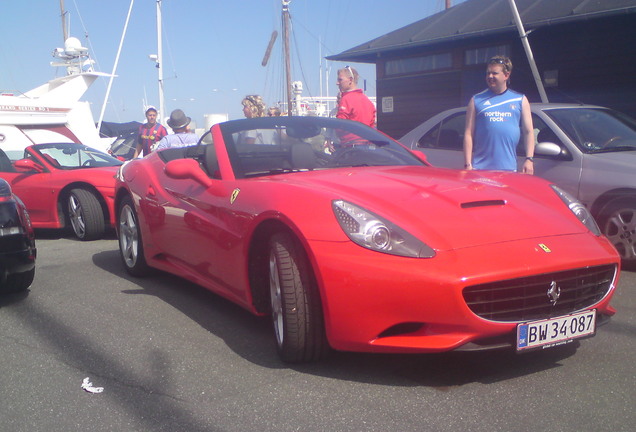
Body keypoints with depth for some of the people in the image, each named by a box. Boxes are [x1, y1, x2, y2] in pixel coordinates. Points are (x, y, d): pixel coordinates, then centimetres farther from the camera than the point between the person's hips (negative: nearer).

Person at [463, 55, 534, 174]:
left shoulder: (520, 100, 12)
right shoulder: (476, 100, 8)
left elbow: (528, 132, 9)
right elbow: (468, 134, 4)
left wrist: (529, 159, -3)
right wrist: (468, 164, -4)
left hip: (509, 168, 1)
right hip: (480, 168, -1)